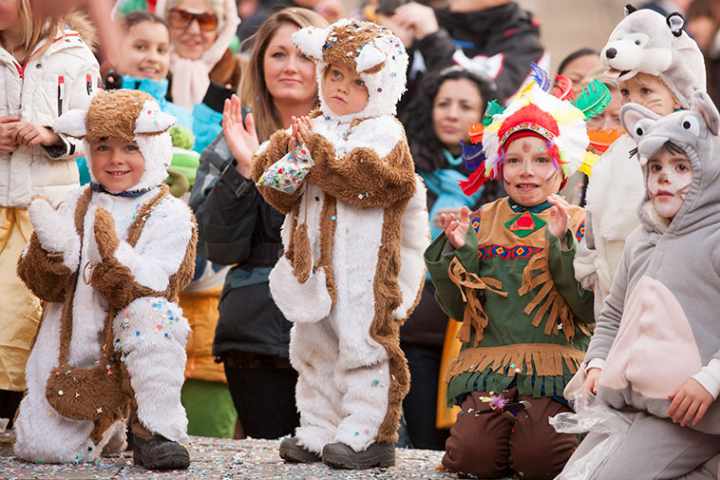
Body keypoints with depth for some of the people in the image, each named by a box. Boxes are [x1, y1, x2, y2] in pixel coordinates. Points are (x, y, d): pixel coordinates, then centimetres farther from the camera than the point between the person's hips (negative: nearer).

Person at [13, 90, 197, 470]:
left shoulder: (170, 215, -4)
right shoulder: (76, 206, 7)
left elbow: (154, 289, -17)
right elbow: (45, 286, 2)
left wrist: (113, 254, -34)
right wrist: (52, 249, -19)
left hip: (128, 346, -4)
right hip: (71, 349, 4)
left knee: (151, 312, -35)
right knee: (40, 448, -8)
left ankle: (154, 431, -22)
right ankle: (106, 425, 28)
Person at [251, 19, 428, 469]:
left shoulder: (384, 133, -5)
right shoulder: (314, 129, 14)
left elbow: (369, 180, -22)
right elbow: (282, 196, 11)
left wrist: (321, 152, -23)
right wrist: (282, 169, -11)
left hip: (365, 266, -7)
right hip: (315, 261, 7)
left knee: (363, 344, -7)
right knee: (313, 347, 12)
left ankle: (367, 435, -2)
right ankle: (318, 429, 21)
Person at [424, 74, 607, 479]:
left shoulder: (579, 225, 3)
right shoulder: (481, 223, 11)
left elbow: (592, 309, -8)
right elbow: (456, 308, 9)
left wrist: (562, 244, -18)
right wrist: (458, 250, -6)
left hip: (556, 364, -2)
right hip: (488, 364, 2)